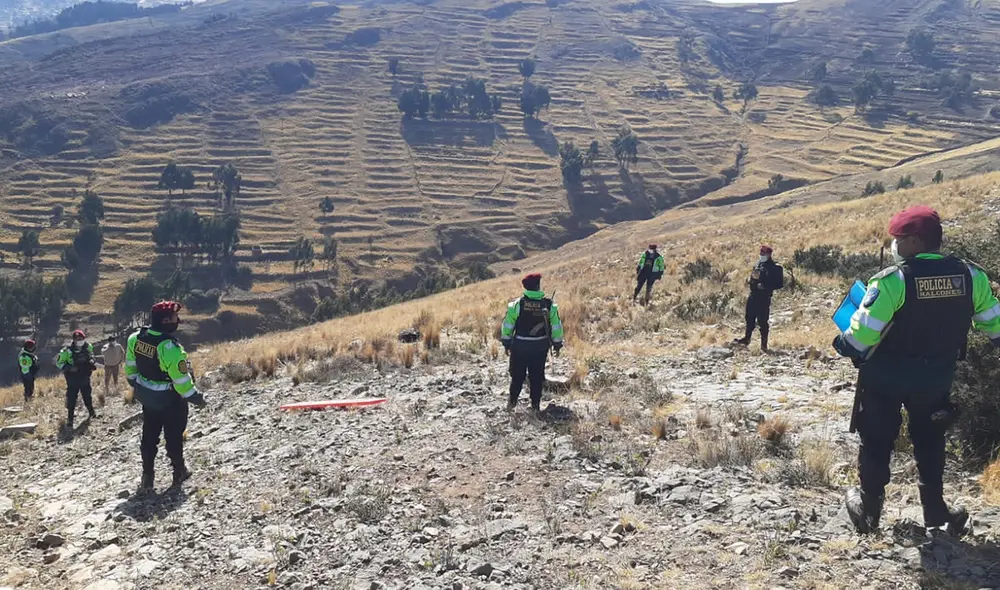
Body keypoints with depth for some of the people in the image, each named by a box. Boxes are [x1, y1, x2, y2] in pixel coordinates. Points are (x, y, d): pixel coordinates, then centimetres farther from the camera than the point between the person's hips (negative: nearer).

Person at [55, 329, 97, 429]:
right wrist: (69, 368, -25)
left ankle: (91, 412, 44)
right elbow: (58, 362, -12)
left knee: (88, 396, 21)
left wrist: (92, 363, -1)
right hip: (73, 380, -5)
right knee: (71, 400, -4)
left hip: (85, 378, 5)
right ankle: (69, 421, 5)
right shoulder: (67, 350, -20)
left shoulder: (88, 347, -5)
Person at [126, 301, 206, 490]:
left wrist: (136, 385, 22)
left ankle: (148, 476, 26)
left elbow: (130, 367, 4)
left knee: (149, 436, 20)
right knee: (174, 437, 15)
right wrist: (197, 398, -11)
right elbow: (181, 380, -27)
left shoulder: (136, 337, -11)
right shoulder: (170, 347, -33)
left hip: (147, 396, 6)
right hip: (170, 400, -6)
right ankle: (179, 472, 30)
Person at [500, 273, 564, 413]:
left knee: (517, 375, 15)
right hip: (540, 346, 1)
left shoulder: (517, 304, -10)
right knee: (537, 376, 12)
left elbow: (508, 325, -5)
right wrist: (557, 344, 10)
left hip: (520, 345, -1)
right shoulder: (549, 305, -8)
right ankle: (535, 404, 17)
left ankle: (512, 401, 21)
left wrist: (506, 343, 7)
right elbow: (556, 326, -2)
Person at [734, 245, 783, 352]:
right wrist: (749, 280, 3)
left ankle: (764, 344, 4)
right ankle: (747, 339, 29)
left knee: (763, 321, -4)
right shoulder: (758, 263, 11)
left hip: (764, 297, -7)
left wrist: (765, 286, -21)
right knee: (750, 318, 15)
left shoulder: (774, 267, -10)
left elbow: (779, 284, -12)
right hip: (753, 295, 7)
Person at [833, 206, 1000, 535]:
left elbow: (861, 337, -23)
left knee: (877, 441, 14)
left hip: (885, 378, -4)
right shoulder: (970, 276, -9)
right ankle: (935, 508, 27)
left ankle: (869, 508, 25)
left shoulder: (891, 282, -24)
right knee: (929, 440, 24)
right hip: (937, 379, 4)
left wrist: (844, 346, -3)